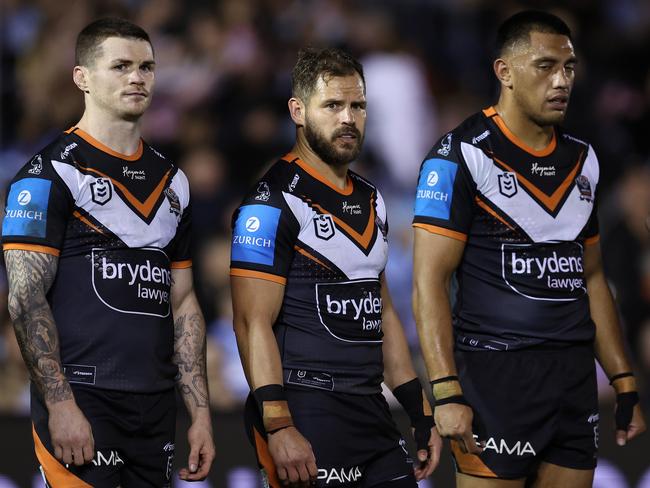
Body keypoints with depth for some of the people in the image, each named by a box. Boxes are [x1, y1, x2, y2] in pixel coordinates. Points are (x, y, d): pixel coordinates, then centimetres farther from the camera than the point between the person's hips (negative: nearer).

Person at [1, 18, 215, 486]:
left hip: (157, 408, 7)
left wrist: (201, 411, 11)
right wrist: (60, 404, -19)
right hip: (80, 400, -6)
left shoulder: (172, 180, 15)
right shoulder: (51, 172, -6)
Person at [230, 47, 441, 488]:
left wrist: (422, 414, 17)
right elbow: (254, 324, -15)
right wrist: (278, 428, -23)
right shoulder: (272, 203, -9)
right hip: (306, 416, -8)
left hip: (372, 414, 8)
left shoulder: (370, 201, 16)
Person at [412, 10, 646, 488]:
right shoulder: (461, 155, -7)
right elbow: (429, 282, -11)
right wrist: (447, 393, -20)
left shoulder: (582, 160, 13)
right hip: (495, 375, -6)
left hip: (574, 377, 6)